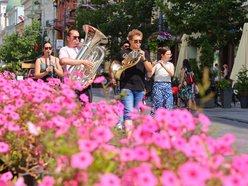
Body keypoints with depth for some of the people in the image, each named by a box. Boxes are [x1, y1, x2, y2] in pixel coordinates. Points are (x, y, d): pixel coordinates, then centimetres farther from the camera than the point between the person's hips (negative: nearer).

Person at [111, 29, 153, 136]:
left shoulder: (144, 54, 11)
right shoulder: (123, 53, 3)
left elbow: (150, 70, 2)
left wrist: (144, 59, -12)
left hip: (140, 88, 4)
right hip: (127, 87, -4)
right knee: (128, 113, -16)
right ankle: (129, 136, -25)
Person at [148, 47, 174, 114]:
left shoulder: (170, 64, 12)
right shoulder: (156, 64, 2)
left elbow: (172, 74, -7)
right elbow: (150, 75, -9)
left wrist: (164, 66, -18)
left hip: (168, 86, 3)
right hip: (158, 86, -3)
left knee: (168, 107, -2)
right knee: (157, 107, -6)